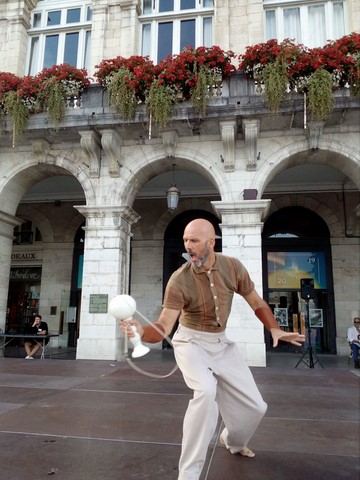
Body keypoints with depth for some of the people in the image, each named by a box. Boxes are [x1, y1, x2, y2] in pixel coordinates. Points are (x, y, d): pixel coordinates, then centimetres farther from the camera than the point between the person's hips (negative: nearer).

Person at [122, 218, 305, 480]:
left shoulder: (233, 267, -14)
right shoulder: (179, 280, -23)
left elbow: (257, 302, -1)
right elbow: (163, 327, -27)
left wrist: (275, 329, -11)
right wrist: (141, 331, -46)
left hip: (221, 343, 4)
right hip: (191, 342, -4)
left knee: (255, 406, 8)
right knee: (206, 391, -34)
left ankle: (234, 442, 44)